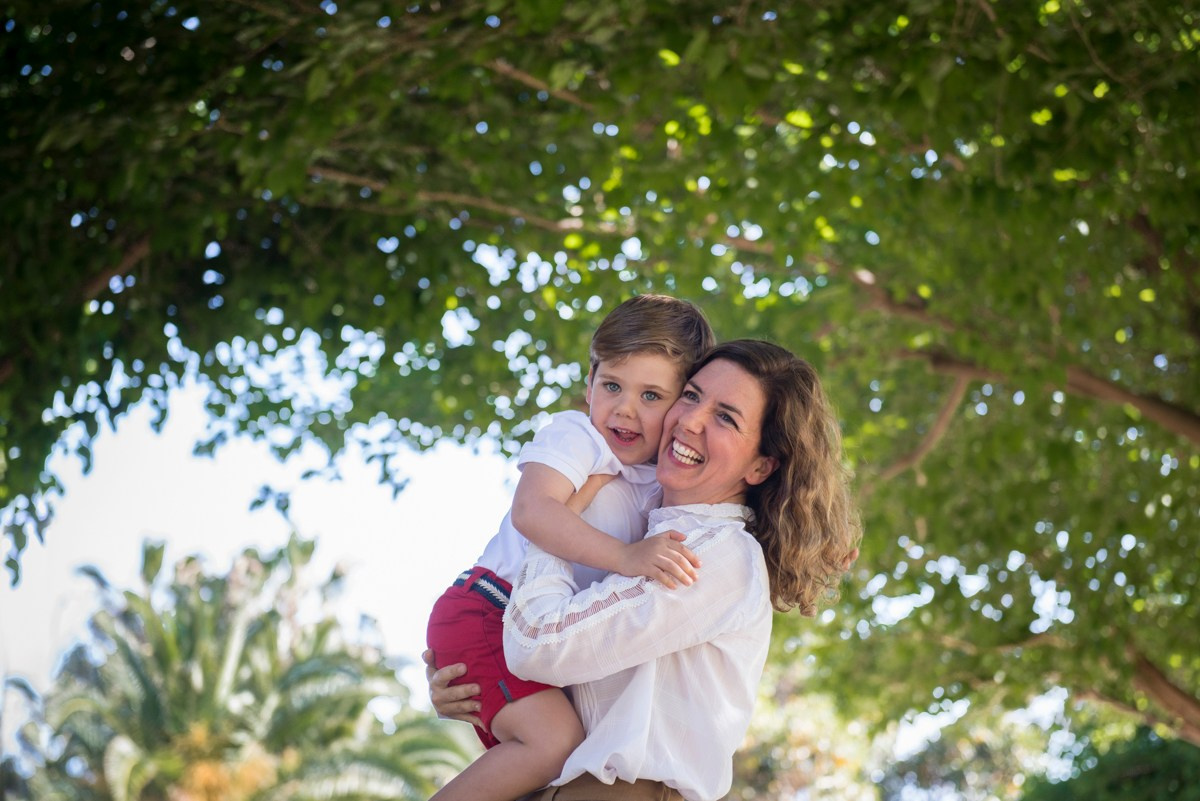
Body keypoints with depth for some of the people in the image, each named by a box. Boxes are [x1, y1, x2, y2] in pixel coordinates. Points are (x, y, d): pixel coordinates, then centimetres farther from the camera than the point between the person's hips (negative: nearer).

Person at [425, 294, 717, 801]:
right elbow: (531, 511, -31)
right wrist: (626, 557, -39)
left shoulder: (660, 484, 9)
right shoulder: (576, 436, -14)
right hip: (482, 612, -9)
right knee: (557, 743, -24)